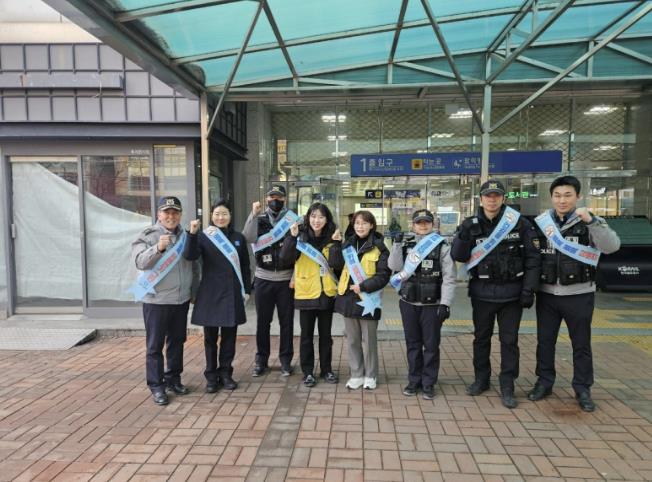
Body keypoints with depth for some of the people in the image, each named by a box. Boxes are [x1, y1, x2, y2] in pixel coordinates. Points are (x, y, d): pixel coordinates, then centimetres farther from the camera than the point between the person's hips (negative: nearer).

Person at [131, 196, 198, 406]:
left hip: (181, 299, 5)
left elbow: (193, 267, 16)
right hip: (156, 300, -5)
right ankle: (156, 386, 13)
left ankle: (173, 379, 29)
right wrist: (158, 248, -34)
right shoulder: (148, 235, -5)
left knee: (177, 341, 14)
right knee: (155, 345, 3)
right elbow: (140, 261, -18)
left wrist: (194, 291, 16)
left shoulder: (185, 236, 10)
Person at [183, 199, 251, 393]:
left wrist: (247, 289, 5)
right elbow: (190, 256, -18)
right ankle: (211, 376, 19)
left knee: (229, 336, 8)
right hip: (210, 293, -2)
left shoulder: (238, 238, 7)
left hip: (232, 293, 2)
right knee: (210, 336, 6)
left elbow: (245, 266, 10)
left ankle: (226, 374, 21)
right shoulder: (204, 236, 0)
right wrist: (192, 234, -31)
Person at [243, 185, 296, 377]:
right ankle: (261, 360, 23)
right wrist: (253, 214, -18)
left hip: (286, 279, -1)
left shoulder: (292, 219, 2)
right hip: (263, 279, 1)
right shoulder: (259, 219, 5)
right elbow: (248, 238, -13)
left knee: (286, 322, 8)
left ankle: (285, 360, 21)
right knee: (262, 322, 9)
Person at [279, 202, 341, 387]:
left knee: (326, 334, 14)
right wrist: (292, 237, -29)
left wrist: (337, 243, -17)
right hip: (306, 292, -2)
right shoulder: (301, 237, -4)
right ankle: (307, 371, 22)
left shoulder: (331, 238, 3)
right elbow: (286, 258, -17)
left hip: (327, 293, 2)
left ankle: (326, 370, 28)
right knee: (307, 334, 9)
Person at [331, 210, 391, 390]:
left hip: (368, 299, -4)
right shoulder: (348, 244, 9)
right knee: (352, 339, 13)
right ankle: (356, 374, 26)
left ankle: (370, 376, 24)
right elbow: (336, 265, -3)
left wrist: (363, 286, -19)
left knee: (368, 340, 7)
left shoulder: (379, 247, -7)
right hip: (349, 297, 5)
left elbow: (384, 275, -11)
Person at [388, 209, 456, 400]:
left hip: (432, 305, -3)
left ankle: (428, 383, 19)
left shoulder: (442, 247, -2)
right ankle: (414, 380, 25)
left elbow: (449, 277, -6)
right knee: (413, 344, 12)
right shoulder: (406, 246, 7)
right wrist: (397, 242, -12)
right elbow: (394, 266, -8)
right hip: (409, 303, 3)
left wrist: (445, 303, -13)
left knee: (431, 345, 6)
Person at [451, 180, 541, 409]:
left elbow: (532, 258, -2)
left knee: (509, 340, 7)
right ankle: (481, 379, 32)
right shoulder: (471, 225, 0)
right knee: (481, 337, 15)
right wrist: (464, 236, -22)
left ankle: (507, 387, 20)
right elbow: (457, 256, -4)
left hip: (512, 293, -1)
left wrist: (529, 289, -8)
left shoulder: (520, 223, -3)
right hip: (482, 293, 2)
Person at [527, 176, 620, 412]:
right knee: (545, 340, 11)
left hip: (579, 294, -2)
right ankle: (544, 382, 27)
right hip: (547, 293, 2)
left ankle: (583, 388, 24)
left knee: (581, 344, 9)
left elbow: (612, 246, -19)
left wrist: (592, 221, -29)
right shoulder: (541, 222, 3)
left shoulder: (589, 221, -4)